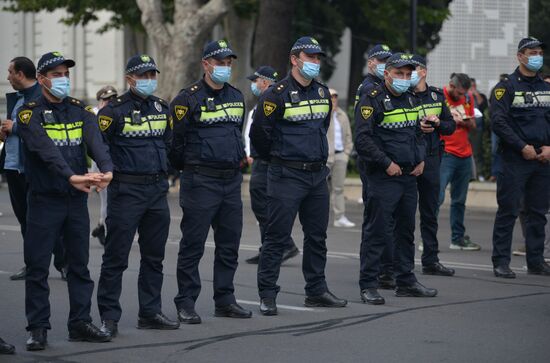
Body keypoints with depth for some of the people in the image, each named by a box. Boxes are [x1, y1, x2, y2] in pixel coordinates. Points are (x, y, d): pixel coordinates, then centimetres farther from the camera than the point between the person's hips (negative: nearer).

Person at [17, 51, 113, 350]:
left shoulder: (79, 110, 8)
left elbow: (95, 140, -10)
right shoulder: (30, 113, -6)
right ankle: (38, 329, 7)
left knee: (79, 265, 10)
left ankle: (80, 323, 19)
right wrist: (72, 176, -37)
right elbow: (46, 150, -22)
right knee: (38, 267, 0)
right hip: (44, 200, -5)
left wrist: (106, 169, -30)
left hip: (77, 199, 5)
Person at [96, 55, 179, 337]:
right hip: (126, 191, -7)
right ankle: (109, 317, 0)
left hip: (157, 190, 7)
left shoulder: (162, 108, 12)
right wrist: (112, 172, -10)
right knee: (116, 257, -5)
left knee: (154, 256, 12)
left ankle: (150, 313, 21)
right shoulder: (115, 109, -9)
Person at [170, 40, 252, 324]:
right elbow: (175, 139, -7)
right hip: (200, 182, -7)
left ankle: (225, 300, 19)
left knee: (229, 244, 10)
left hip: (232, 181, 7)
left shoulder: (236, 97, 13)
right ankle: (186, 303, 2)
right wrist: (188, 168, 3)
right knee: (193, 244, -3)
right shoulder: (189, 98, -9)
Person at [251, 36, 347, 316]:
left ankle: (316, 291, 22)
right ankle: (267, 295, -1)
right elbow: (259, 133, -9)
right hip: (287, 176, -7)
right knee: (277, 236, -5)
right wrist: (276, 159, 4)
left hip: (318, 175, 7)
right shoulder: (277, 94, -11)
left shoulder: (322, 92, 11)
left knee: (317, 235, 12)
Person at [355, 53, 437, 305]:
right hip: (383, 178, -8)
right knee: (377, 231, -7)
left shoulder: (411, 100, 15)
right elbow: (362, 140, -17)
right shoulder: (372, 99, -10)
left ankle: (406, 281, 24)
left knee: (406, 230, 14)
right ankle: (368, 286, -3)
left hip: (409, 177, 8)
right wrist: (387, 163, -18)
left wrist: (421, 159, 9)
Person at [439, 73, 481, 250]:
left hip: (465, 155, 6)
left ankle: (458, 238, 19)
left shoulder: (468, 98, 11)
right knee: (438, 196, -13)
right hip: (445, 154, -6)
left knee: (459, 200, 11)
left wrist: (466, 121, -5)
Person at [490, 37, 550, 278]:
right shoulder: (507, 87, -3)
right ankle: (500, 261, -2)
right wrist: (523, 147, -15)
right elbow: (499, 122, -12)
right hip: (515, 159, -6)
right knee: (508, 211, -5)